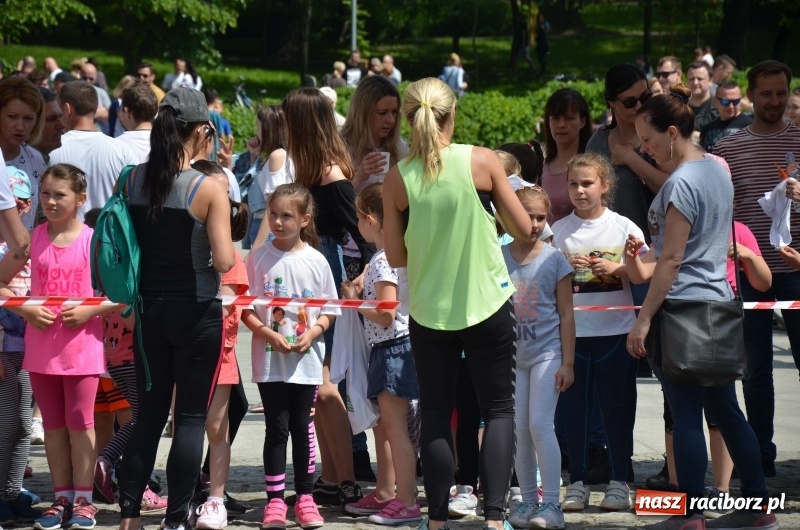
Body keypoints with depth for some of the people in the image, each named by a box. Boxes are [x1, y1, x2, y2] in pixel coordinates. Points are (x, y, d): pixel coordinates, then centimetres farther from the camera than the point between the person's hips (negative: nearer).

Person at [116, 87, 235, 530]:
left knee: (149, 413, 15)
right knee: (191, 417, 5)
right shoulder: (209, 189, -14)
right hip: (196, 311, -4)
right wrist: (230, 252, 4)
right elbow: (224, 261, -17)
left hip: (148, 308, 5)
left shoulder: (133, 179, -1)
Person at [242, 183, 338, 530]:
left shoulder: (315, 261, 1)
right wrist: (269, 334, -15)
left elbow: (330, 309, 6)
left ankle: (304, 498, 14)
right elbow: (245, 308, -1)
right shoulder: (259, 258, -1)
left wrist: (313, 332, -12)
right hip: (268, 359, -1)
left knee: (303, 428, 6)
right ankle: (275, 501, 5)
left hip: (306, 360, 1)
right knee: (277, 428, 1)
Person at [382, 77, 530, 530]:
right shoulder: (481, 161, -8)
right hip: (488, 304, -1)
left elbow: (397, 256, 0)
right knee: (499, 409, 6)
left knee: (436, 414, 11)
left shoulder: (398, 179, -6)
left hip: (428, 310, 1)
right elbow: (524, 229, -2)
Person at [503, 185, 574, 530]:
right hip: (512, 355, 3)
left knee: (540, 424, -11)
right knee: (520, 431, 5)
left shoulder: (554, 260, -3)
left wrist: (567, 362, -5)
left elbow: (566, 314, -1)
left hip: (546, 353, -3)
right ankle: (529, 501, 13)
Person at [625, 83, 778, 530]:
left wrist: (643, 319, -15)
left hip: (682, 307, -9)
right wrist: (646, 258, 24)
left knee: (686, 415, -5)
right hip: (718, 303, 9)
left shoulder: (680, 183, -16)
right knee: (725, 409, 14)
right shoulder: (717, 170, 11)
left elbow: (671, 260, -18)